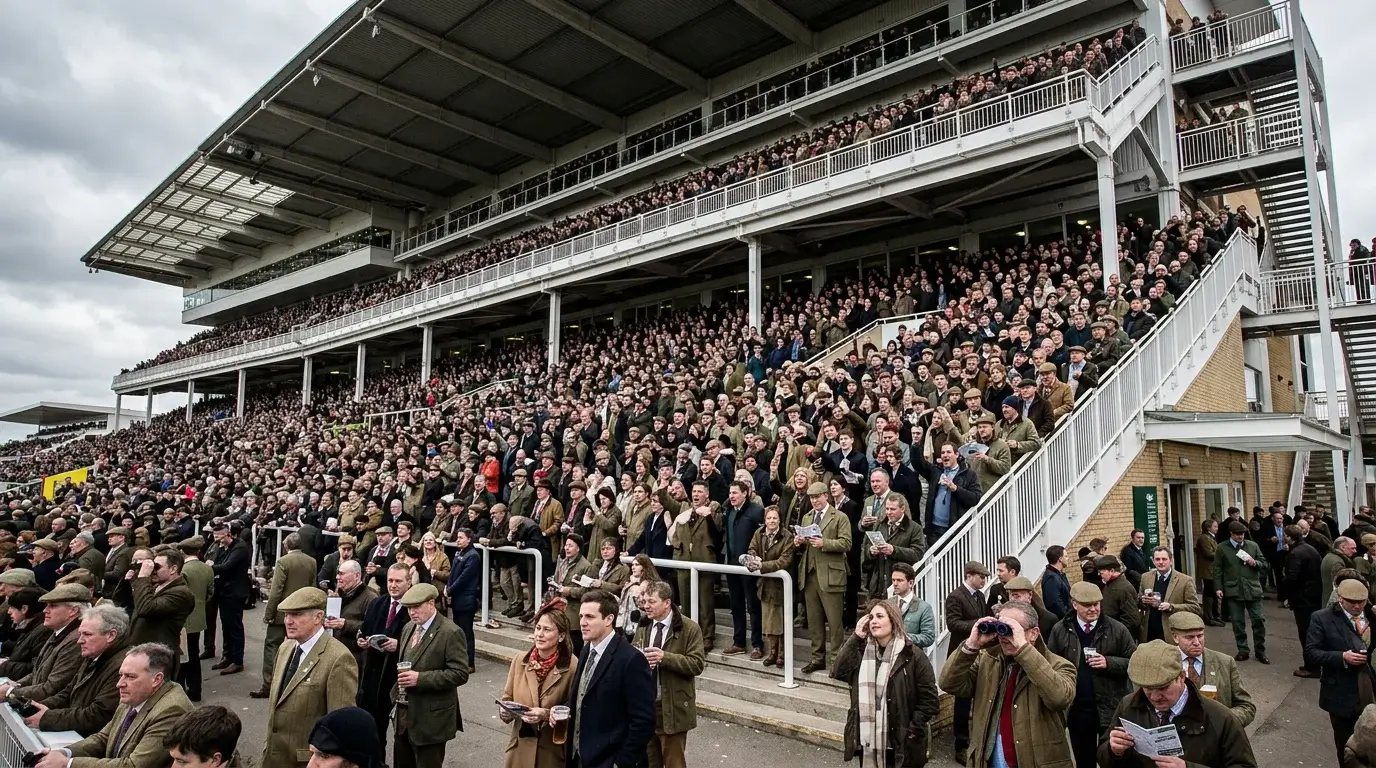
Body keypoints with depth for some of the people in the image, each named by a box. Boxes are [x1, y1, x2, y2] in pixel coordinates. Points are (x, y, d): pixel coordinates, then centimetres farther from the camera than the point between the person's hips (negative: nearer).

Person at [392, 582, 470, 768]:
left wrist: (420, 678, -25)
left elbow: (460, 674, -21)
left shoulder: (451, 633, -17)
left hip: (431, 718, -8)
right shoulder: (409, 628, 9)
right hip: (404, 714, 8)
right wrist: (398, 693, 9)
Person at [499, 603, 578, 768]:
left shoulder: (572, 666, -15)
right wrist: (505, 710, -12)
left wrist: (546, 715, -23)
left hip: (553, 752, -3)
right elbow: (507, 698, 7)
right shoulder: (520, 661, -2)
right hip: (521, 748, 4)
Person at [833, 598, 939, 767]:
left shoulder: (912, 655, -9)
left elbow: (930, 700, -8)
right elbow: (839, 672, -8)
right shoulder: (862, 651, 7)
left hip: (902, 745, -4)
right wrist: (855, 637, -10)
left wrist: (912, 731, -12)